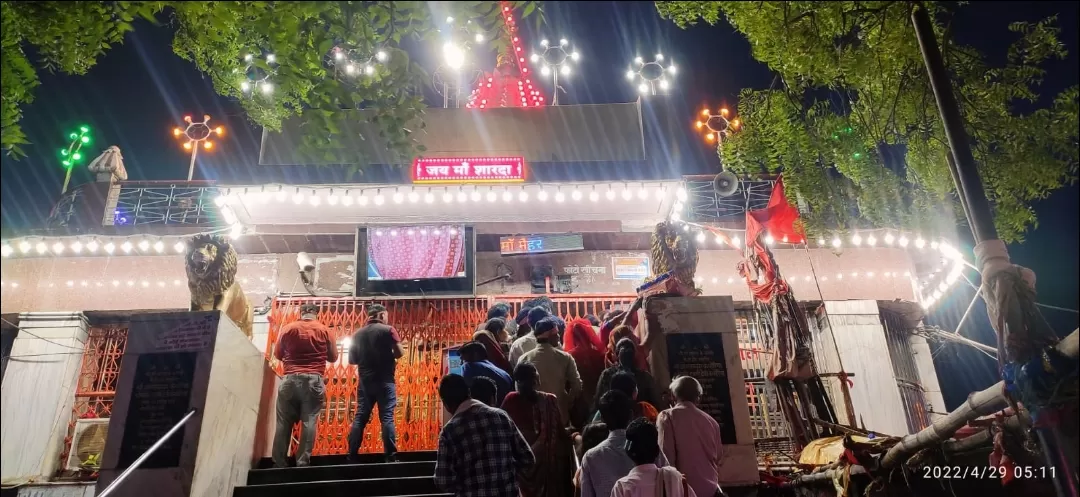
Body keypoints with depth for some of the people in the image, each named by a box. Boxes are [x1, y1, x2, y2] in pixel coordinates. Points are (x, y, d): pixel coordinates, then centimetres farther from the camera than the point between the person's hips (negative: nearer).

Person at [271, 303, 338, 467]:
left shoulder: (289, 328, 6)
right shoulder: (324, 330, 5)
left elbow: (278, 354, 15)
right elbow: (333, 357, 12)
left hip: (290, 379, 1)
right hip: (313, 380, -1)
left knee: (284, 422, 5)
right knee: (309, 421, 0)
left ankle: (279, 463, 3)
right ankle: (303, 462, -5)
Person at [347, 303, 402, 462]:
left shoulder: (358, 334, 11)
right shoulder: (388, 330, -3)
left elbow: (352, 359, 13)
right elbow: (399, 353, -7)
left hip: (364, 381, 4)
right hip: (384, 380, -4)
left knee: (360, 417, 8)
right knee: (387, 417, -4)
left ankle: (352, 456, 7)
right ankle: (391, 456, -7)